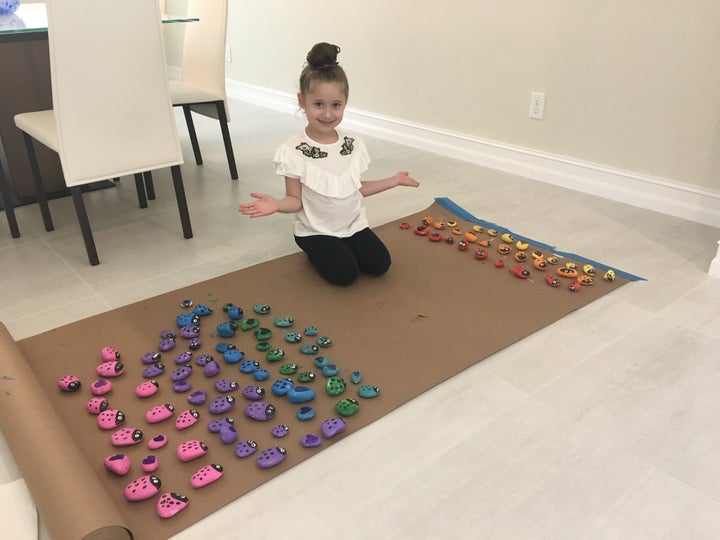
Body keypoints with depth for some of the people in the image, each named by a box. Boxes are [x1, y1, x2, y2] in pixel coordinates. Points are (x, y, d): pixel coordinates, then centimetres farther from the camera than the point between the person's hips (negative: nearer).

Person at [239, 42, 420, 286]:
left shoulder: (354, 144, -3)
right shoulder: (293, 151, -17)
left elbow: (356, 188, 7)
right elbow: (296, 200, -13)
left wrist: (393, 180, 7)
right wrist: (276, 204, -34)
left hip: (353, 224, 5)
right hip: (315, 230, -4)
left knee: (379, 265, -10)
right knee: (345, 273, -20)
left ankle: (339, 249, 16)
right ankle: (315, 251, 11)